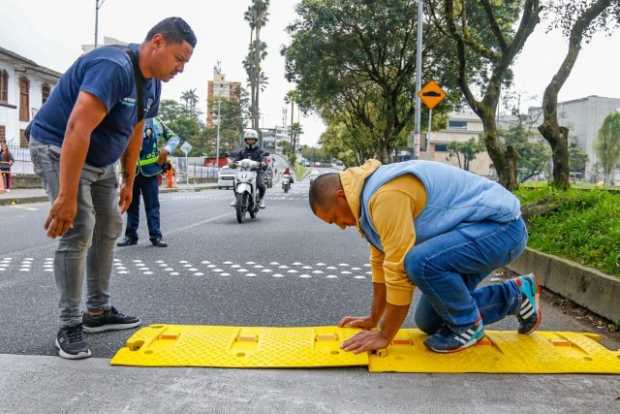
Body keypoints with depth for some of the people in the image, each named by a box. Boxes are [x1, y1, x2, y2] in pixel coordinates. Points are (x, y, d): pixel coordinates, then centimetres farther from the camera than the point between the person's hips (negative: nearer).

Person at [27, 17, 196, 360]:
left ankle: (98, 312, 21)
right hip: (58, 149, -10)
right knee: (78, 232, -17)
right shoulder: (113, 67, -29)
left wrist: (129, 182, 15)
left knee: (109, 228, 10)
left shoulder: (152, 83, 2)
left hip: (99, 161, 10)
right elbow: (77, 129, -37)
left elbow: (134, 133, 13)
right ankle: (69, 326, -7)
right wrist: (67, 196, -40)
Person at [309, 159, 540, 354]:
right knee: (428, 321, 12)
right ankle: (515, 296, 24)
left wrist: (384, 336, -15)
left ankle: (468, 325, -7)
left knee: (422, 262, -34)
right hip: (473, 229, 10)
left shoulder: (386, 195, -27)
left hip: (501, 226, -10)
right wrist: (373, 319, 17)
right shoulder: (372, 195, 6)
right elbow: (381, 261, 13)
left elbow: (400, 270, -26)